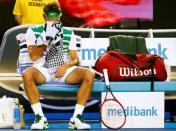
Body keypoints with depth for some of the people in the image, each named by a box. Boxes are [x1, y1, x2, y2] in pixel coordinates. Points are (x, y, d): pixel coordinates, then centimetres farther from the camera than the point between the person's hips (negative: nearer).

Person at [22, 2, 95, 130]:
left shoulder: (68, 33, 13)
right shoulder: (33, 31, 7)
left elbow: (75, 59, 9)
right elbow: (33, 56, -4)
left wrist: (66, 66, -14)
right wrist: (47, 40, -14)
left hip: (64, 70, 2)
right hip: (42, 71, -2)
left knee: (90, 74, -25)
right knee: (27, 74, -37)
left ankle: (77, 117, -25)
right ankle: (40, 117, -30)